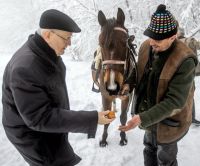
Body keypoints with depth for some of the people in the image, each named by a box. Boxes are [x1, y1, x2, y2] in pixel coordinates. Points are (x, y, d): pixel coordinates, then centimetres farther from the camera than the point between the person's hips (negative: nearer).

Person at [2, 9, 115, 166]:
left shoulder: (47, 53, -6)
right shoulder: (25, 68, -36)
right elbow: (40, 118, -34)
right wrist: (92, 119, -36)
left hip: (51, 126, 9)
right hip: (35, 135, -9)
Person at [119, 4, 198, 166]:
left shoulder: (185, 61, -30)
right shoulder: (146, 47, -12)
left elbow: (175, 101, -30)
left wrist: (143, 118, -36)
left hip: (168, 120, -5)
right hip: (148, 112, 6)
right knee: (149, 147, 29)